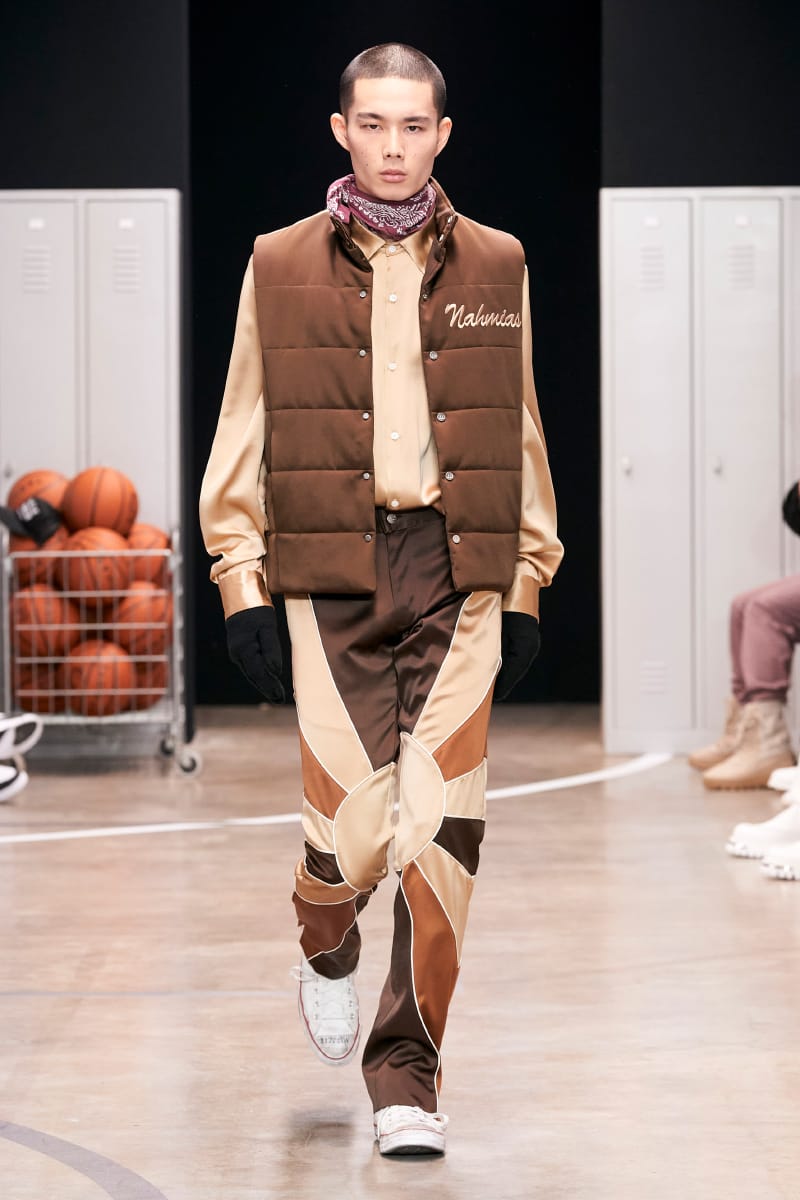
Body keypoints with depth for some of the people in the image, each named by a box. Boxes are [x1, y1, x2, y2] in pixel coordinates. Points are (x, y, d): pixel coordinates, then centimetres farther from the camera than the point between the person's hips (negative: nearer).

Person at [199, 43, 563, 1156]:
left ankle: (407, 1076, 7)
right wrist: (242, 579, 1)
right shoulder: (280, 268, 7)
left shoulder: (496, 267, 11)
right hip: (332, 573, -1)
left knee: (441, 833, -6)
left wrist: (526, 584, 10)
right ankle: (327, 952, 32)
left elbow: (519, 433, 14)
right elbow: (243, 437, 8)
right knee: (353, 824, -6)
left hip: (458, 571, 1)